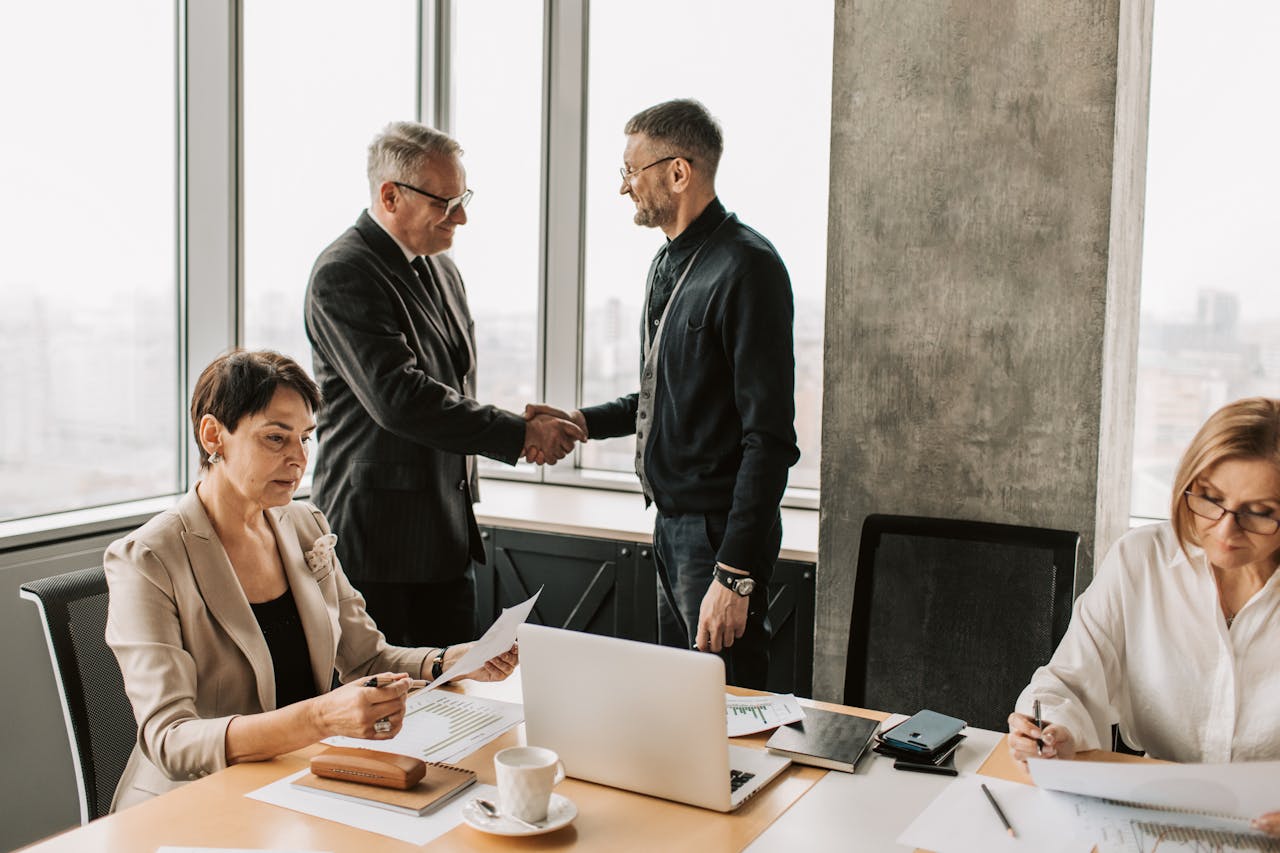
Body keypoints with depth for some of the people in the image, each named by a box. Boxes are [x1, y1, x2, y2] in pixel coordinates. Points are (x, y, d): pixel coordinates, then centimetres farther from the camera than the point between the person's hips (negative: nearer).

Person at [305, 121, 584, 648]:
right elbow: (397, 397, -24)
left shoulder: (442, 270, 14)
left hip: (450, 537, 8)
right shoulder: (343, 274, -14)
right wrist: (520, 433, -22)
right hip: (376, 540, -8)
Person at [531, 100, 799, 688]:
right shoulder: (668, 263, 13)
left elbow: (769, 436, -21)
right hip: (671, 523, 9)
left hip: (718, 530, -9)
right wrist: (584, 422, 10)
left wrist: (734, 573, -23)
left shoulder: (745, 266, -17)